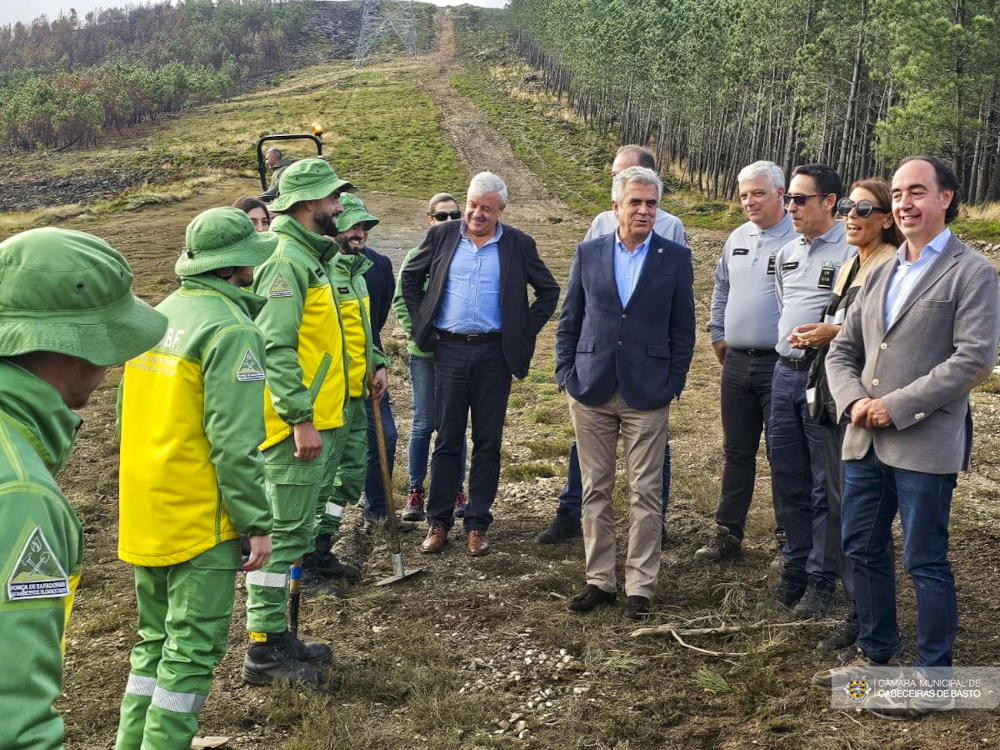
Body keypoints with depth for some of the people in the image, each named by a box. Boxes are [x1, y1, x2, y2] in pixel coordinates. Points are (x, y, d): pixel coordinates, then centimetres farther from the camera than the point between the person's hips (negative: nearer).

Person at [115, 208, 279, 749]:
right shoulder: (231, 330, -15)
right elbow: (234, 443, -21)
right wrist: (257, 522, -15)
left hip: (144, 515, 8)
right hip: (200, 520, -8)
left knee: (155, 640, 19)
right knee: (194, 648, 1)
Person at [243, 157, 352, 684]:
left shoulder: (309, 256, 17)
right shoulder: (286, 260, -15)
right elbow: (276, 346, -22)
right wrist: (300, 419, -23)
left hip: (317, 420, 10)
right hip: (296, 424, -10)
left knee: (297, 524, 15)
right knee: (283, 530, -5)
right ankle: (263, 648, 4)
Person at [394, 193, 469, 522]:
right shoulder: (416, 256, 1)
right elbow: (400, 301, 0)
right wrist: (419, 330, -12)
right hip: (424, 352, 0)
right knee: (423, 424, 7)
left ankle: (457, 490, 20)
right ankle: (415, 491, 17)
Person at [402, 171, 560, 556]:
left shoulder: (518, 245, 1)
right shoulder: (442, 236, 4)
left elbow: (548, 291, 10)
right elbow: (410, 277, 16)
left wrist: (525, 331, 2)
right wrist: (422, 322, 7)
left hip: (494, 353, 0)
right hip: (450, 350, 1)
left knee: (487, 442, 5)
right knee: (447, 439, 5)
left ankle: (477, 525, 14)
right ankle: (438, 521, 15)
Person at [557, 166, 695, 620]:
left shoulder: (675, 258, 2)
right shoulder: (588, 254, 6)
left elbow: (683, 328, 4)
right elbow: (568, 320, 10)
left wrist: (674, 384, -2)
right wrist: (566, 374, 1)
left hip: (647, 394, -2)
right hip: (591, 392, 2)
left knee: (646, 494, 2)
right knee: (595, 490, 8)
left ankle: (640, 586, 13)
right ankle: (599, 580, 20)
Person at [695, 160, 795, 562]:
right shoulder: (737, 239, 12)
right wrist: (717, 335, 18)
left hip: (781, 363, -6)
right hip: (736, 362, 6)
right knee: (736, 452, 13)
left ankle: (790, 536, 15)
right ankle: (728, 532, 21)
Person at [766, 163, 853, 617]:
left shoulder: (852, 253, -10)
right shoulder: (786, 254, 15)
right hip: (786, 373, 7)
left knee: (826, 486, 1)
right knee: (789, 481, 13)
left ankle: (821, 580, 11)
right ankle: (795, 567, 26)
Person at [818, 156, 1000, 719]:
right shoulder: (881, 275, 15)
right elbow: (843, 351, 15)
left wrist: (897, 406, -17)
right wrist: (854, 400, -5)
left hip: (926, 443, -7)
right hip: (866, 440, 7)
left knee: (926, 562, 2)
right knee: (864, 550, 16)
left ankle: (935, 679, 16)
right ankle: (875, 652, 34)